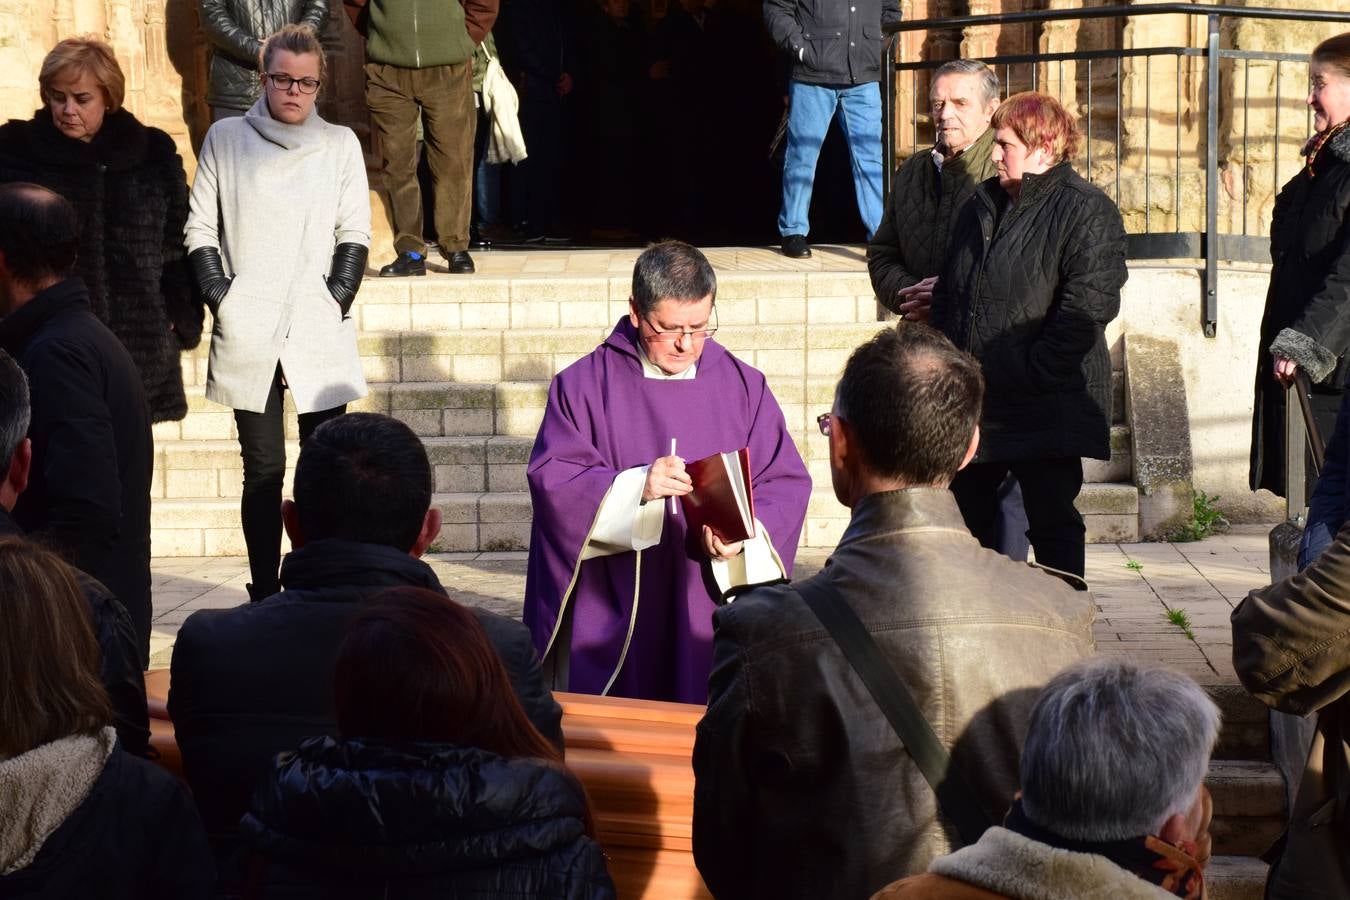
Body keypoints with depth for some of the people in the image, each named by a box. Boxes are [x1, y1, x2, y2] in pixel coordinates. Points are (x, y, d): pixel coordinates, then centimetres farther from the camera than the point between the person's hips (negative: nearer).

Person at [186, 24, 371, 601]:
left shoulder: (340, 144, 8)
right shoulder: (225, 139, 8)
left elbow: (355, 234, 8)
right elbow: (200, 228, 9)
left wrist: (337, 298, -4)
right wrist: (219, 296, -2)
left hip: (321, 334, 0)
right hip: (248, 333, 0)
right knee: (263, 469, 1)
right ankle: (264, 593, 5)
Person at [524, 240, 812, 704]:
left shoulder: (744, 387, 8)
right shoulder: (584, 385, 2)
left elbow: (787, 483, 4)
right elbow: (550, 478, -6)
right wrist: (635, 488, -22)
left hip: (714, 614, 1)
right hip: (612, 615, -1)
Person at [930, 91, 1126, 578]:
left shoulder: (1087, 212, -9)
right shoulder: (982, 204, 15)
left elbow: (1084, 311, -18)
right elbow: (948, 294, 19)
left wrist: (1025, 375, -20)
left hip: (1047, 408, -7)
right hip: (971, 404, 8)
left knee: (1053, 525, 0)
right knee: (966, 517, 12)